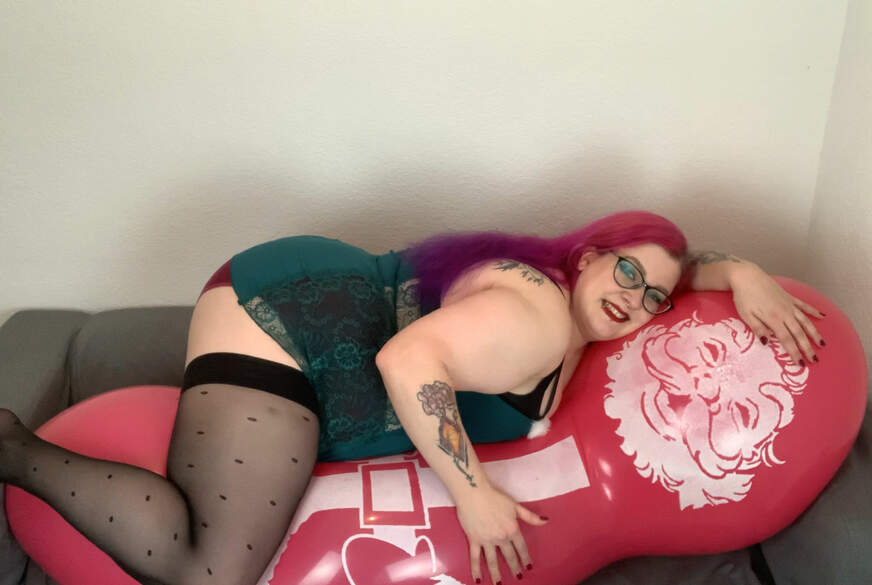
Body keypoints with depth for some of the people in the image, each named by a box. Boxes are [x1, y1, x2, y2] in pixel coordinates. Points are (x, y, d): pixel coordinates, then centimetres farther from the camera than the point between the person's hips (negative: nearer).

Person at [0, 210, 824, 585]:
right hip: (280, 318, -10)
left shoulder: (582, 308, 9)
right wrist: (475, 494, -26)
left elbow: (669, 263, 24)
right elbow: (410, 359, -29)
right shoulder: (538, 318, -20)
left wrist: (741, 273, 5)